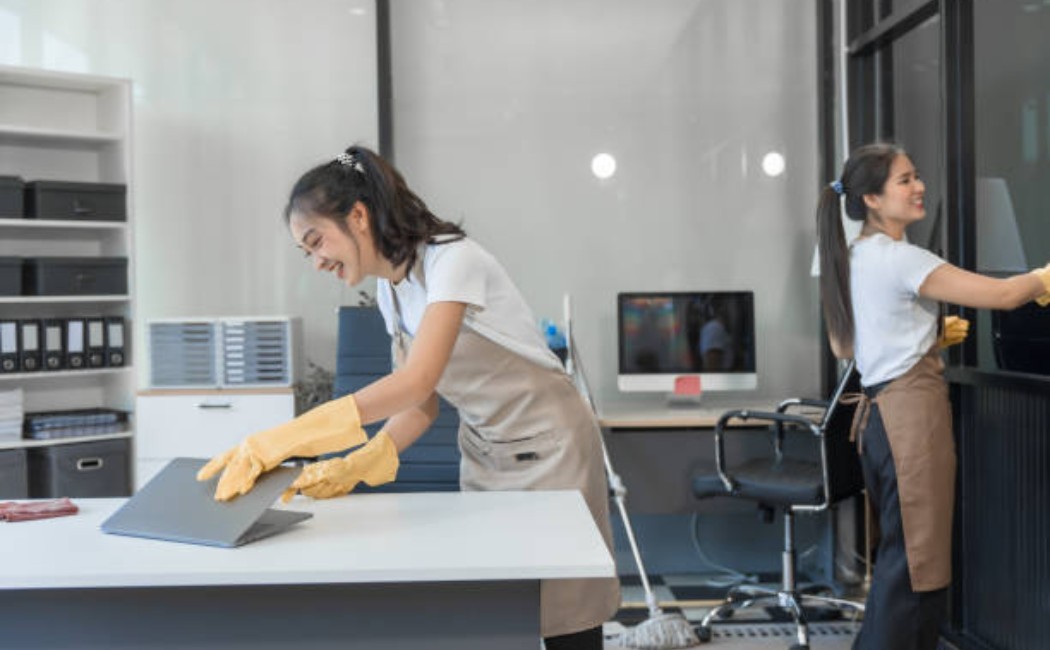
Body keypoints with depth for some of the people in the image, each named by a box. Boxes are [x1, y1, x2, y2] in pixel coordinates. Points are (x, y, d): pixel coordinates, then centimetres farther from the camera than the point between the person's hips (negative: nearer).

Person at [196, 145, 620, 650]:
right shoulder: (389, 290, 3)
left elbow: (417, 380, -35)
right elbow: (421, 404, 4)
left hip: (547, 446, -7)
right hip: (484, 452, 7)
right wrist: (354, 466, -13)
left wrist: (281, 441, -40)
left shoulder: (451, 259, -22)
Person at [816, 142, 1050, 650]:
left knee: (904, 555, 15)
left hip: (879, 412, 9)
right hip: (913, 411, -9)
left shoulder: (850, 259, 13)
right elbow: (1002, 295, -17)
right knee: (913, 558, -2)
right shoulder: (898, 259, -15)